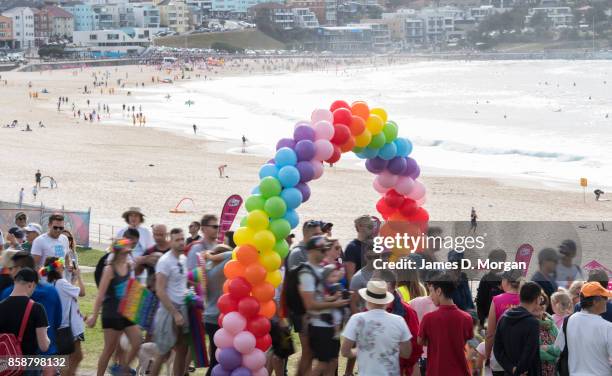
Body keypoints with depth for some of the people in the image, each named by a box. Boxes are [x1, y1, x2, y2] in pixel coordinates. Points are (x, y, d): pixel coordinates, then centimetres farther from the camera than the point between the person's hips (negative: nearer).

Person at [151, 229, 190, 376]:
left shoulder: (184, 259, 8)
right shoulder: (165, 261, -14)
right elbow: (160, 292, -17)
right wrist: (175, 313, -19)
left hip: (183, 309, 7)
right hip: (169, 310, -7)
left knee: (182, 351, 9)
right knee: (165, 352, 0)